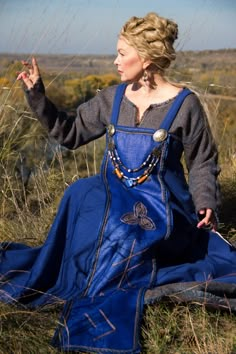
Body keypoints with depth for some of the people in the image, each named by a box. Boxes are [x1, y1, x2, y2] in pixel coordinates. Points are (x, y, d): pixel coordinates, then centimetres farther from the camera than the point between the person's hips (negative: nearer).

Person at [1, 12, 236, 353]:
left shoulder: (184, 103, -6)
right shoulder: (112, 98, 6)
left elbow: (202, 162, 1)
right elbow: (70, 133, 9)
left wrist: (206, 202, -15)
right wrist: (37, 94, 1)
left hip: (159, 206, -4)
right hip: (112, 196, 4)